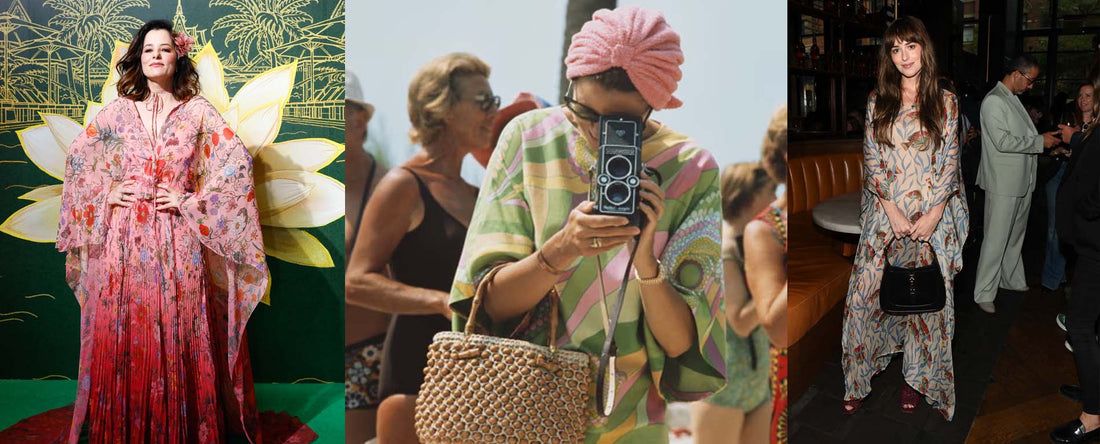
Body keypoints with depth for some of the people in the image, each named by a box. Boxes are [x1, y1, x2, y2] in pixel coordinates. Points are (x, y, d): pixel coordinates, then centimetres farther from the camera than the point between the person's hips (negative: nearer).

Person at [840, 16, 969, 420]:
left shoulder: (945, 102, 3)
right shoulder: (877, 102, 6)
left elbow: (950, 162, 1)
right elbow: (871, 160, 2)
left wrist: (934, 214, -10)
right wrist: (891, 210, -9)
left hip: (932, 216, -1)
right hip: (885, 215, 1)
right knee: (867, 292, -1)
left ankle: (917, 376, 20)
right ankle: (858, 378, 12)